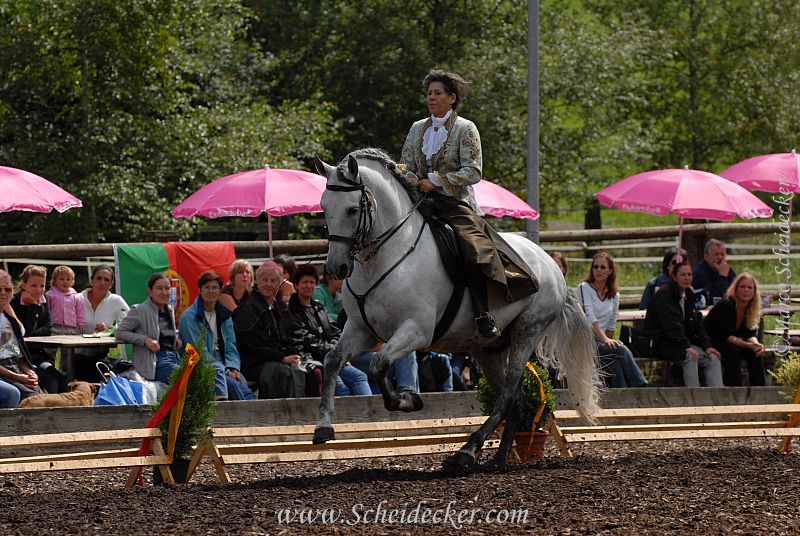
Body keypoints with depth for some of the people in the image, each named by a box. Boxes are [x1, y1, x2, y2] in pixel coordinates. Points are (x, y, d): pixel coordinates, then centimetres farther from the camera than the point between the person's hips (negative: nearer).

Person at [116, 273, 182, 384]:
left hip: (174, 357, 7)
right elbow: (120, 332, -1)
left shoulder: (169, 310, 21)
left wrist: (177, 338, 16)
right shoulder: (139, 310, 0)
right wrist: (145, 340, -12)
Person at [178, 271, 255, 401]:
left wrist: (233, 369, -8)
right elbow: (198, 352, -10)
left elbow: (230, 346, 13)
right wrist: (225, 371, -16)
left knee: (242, 382, -29)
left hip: (221, 364, 4)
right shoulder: (189, 317, -4)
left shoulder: (224, 315, 15)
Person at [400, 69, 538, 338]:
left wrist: (436, 180, -15)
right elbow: (405, 166, 18)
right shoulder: (417, 129, 17)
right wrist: (411, 179, -6)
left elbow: (473, 172, -7)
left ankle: (483, 316, -25)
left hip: (455, 203, -5)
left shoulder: (465, 129, 2)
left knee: (475, 250, -27)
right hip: (421, 203, 5)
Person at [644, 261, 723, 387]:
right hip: (660, 343, -9)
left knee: (713, 357, -8)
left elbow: (696, 324, 12)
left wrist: (707, 346, -2)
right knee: (690, 356, -34)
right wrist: (686, 347, -30)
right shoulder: (663, 295, -13)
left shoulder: (688, 295, 14)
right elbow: (671, 325, -23)